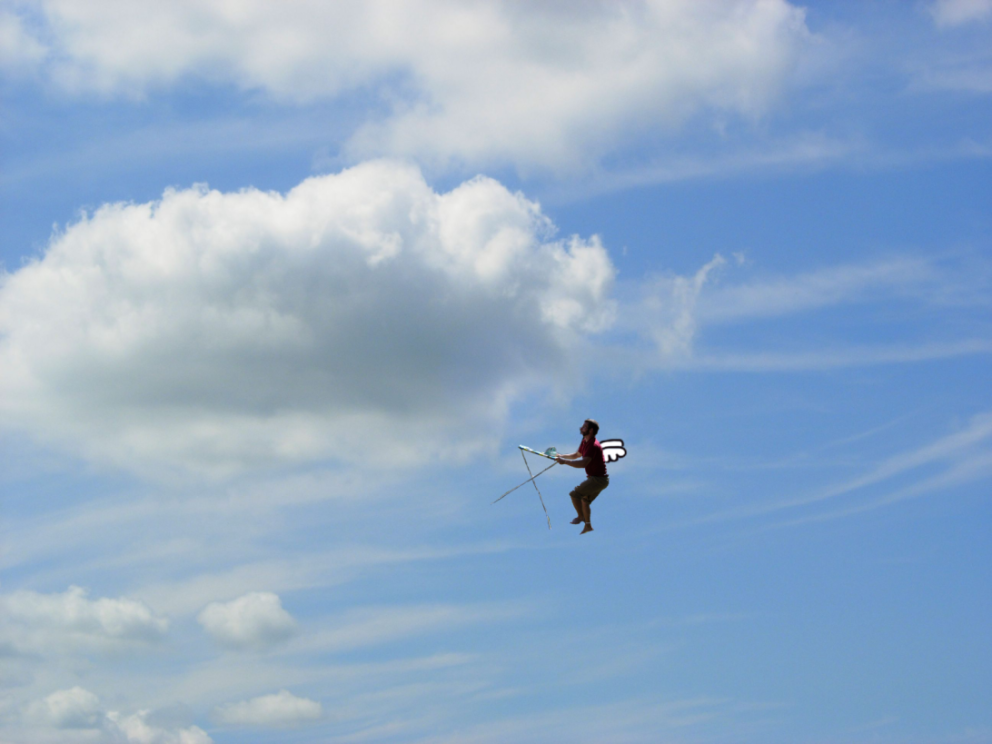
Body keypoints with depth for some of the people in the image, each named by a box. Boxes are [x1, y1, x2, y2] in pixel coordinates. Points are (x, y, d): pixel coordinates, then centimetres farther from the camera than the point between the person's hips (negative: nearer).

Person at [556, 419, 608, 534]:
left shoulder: (593, 446, -24)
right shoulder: (585, 442, 8)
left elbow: (583, 463, -36)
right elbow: (577, 455, 27)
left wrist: (565, 462, -36)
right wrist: (561, 456, 13)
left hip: (598, 479, -10)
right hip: (597, 478, 10)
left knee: (574, 494, -11)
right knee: (584, 501, 22)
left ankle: (581, 517, 4)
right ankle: (588, 526, 32)